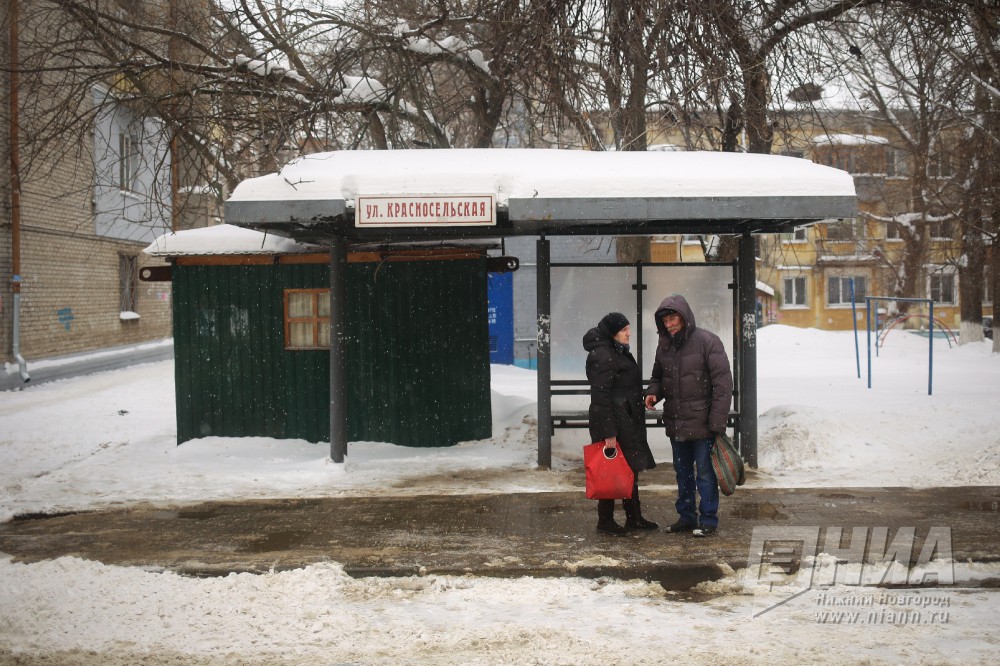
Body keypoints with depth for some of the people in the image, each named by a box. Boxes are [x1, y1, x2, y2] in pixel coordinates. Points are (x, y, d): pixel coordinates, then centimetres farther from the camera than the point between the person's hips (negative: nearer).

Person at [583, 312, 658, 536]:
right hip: (613, 422, -10)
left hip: (627, 421, 10)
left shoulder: (617, 352, 15)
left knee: (631, 469, 15)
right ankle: (605, 520, 8)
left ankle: (634, 518, 23)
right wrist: (608, 432, -23)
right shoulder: (602, 356, -18)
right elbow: (600, 397, -22)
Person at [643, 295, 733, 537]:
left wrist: (717, 421, -17)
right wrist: (653, 393, -1)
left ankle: (708, 520, 11)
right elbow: (658, 376, 23)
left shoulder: (707, 342, -11)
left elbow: (722, 383, -13)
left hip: (701, 422, -6)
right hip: (675, 422, 6)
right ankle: (686, 517, 27)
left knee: (705, 472, 1)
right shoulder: (664, 345, 8)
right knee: (682, 471, 16)